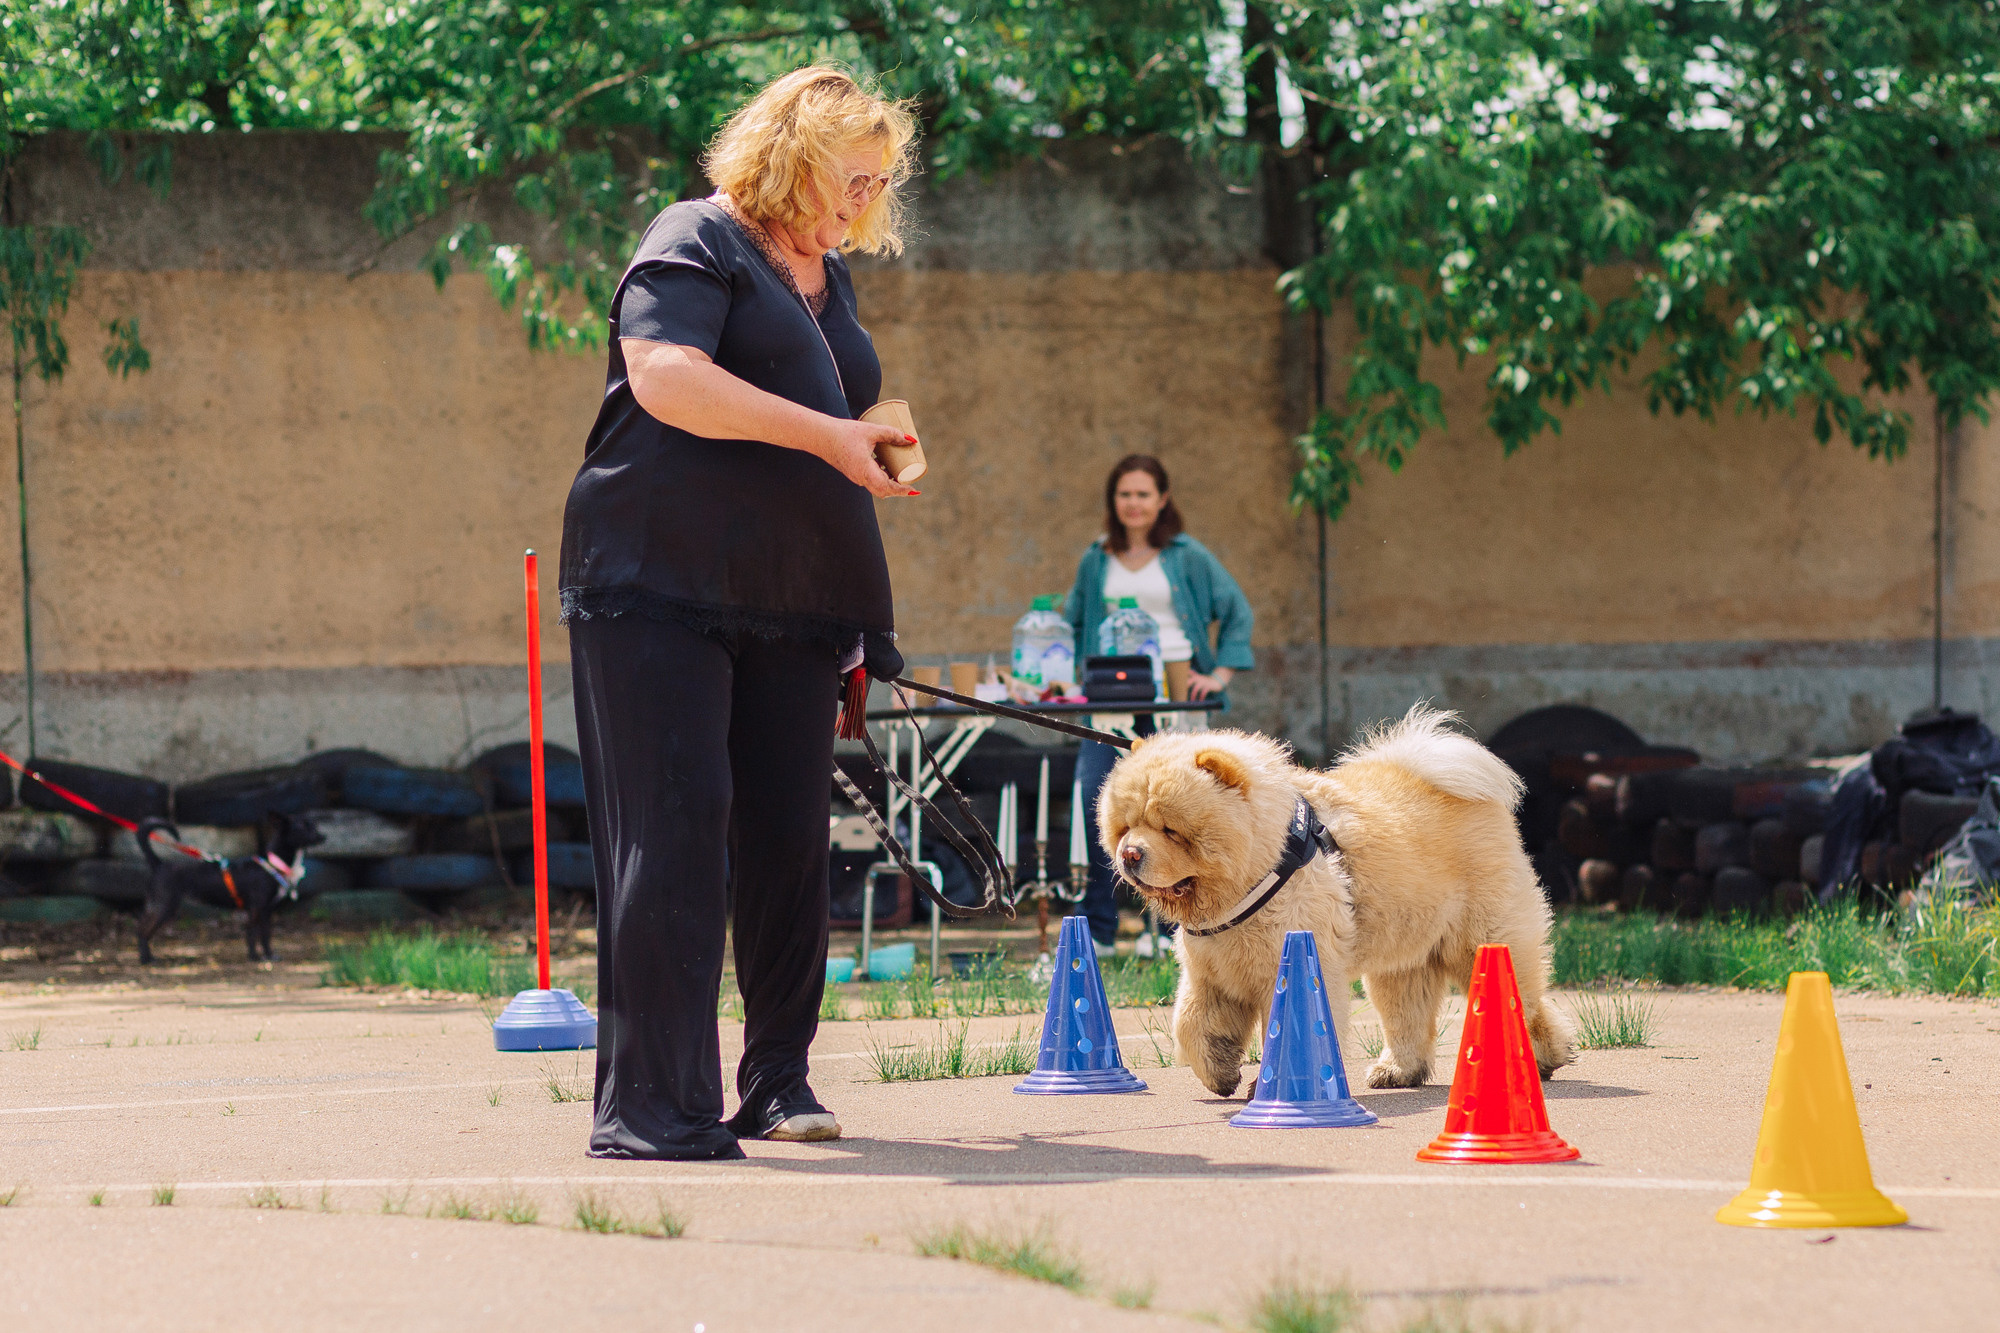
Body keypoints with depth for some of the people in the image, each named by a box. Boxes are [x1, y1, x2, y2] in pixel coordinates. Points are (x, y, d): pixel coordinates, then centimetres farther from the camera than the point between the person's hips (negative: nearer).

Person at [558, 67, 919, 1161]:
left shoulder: (827, 279, 23)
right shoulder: (696, 244, -3)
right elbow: (664, 376, -20)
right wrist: (824, 434, -19)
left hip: (787, 615, 8)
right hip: (660, 587, -8)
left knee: (788, 845, 4)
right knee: (673, 836, -12)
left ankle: (776, 1082, 15)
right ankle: (651, 1105, -13)